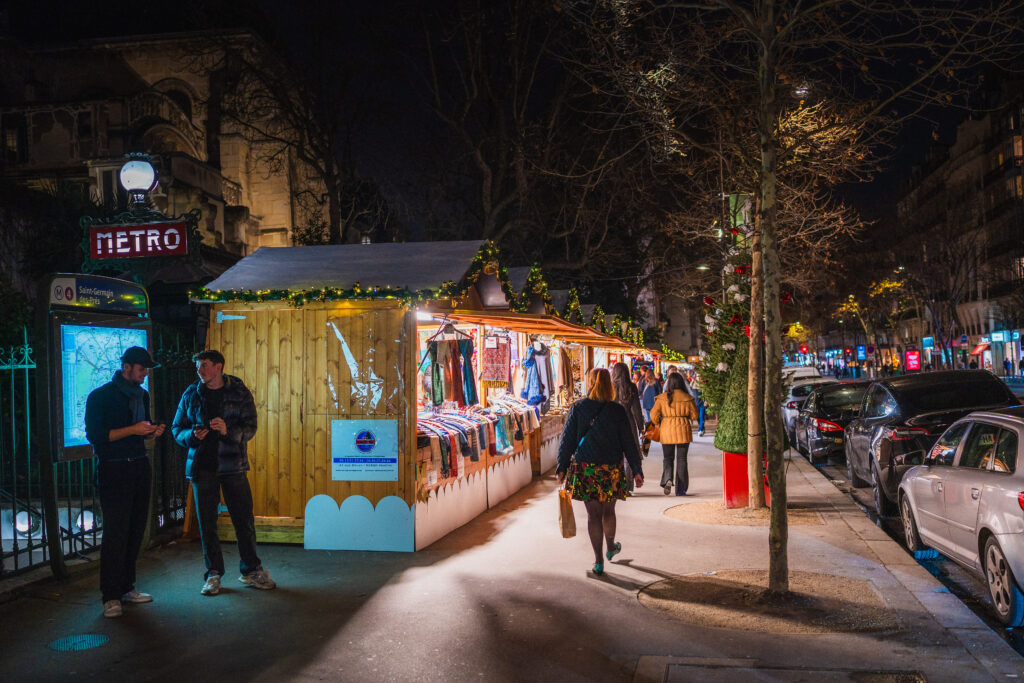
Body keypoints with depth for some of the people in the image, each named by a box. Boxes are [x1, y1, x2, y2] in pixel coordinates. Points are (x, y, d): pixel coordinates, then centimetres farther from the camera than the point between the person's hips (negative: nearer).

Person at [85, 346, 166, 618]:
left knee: (136, 529, 6)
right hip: (113, 470, -6)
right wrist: (132, 430, -17)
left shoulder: (142, 395, 15)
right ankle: (111, 596, 0)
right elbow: (94, 435, -11)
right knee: (115, 533, -7)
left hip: (139, 467, 6)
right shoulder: (100, 396, -5)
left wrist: (152, 432, 2)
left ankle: (126, 587, 17)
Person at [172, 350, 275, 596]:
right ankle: (213, 574, 17)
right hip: (202, 466, 2)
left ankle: (251, 570, 15)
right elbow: (177, 429, 11)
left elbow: (249, 428, -4)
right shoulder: (191, 395, 6)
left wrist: (228, 430, -23)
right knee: (206, 523, 5)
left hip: (232, 465, -1)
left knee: (244, 519, 1)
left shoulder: (239, 393, 1)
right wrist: (192, 435, -11)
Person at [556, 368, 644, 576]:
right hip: (611, 469, 1)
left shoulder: (578, 408, -5)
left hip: (584, 468, 0)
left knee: (593, 514, 5)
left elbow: (567, 439, -3)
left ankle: (598, 560, 6)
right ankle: (611, 547, 41)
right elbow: (629, 443, -1)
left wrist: (562, 467, 4)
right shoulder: (617, 410, -5)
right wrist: (637, 470, 6)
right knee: (608, 510, 19)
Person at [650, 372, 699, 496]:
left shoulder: (662, 398, -6)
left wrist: (659, 424, 13)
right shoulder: (687, 398, -5)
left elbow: (654, 415, -6)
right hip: (683, 431, 0)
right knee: (681, 459, 9)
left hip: (667, 431, 0)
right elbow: (694, 415, 3)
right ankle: (680, 489, 10)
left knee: (668, 458, 12)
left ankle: (667, 479, -15)